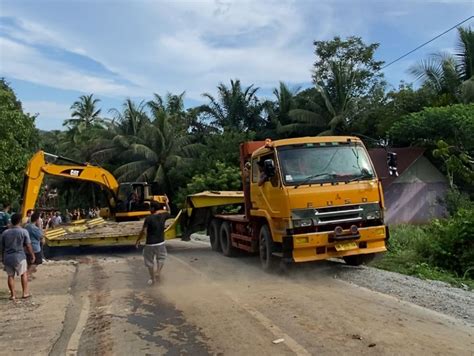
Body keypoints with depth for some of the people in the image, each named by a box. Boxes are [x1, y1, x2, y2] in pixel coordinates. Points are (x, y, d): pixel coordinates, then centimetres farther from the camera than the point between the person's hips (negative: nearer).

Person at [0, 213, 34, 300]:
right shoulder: (24, 232, -9)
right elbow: (28, 246, -7)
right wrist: (32, 255, 5)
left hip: (7, 257, 3)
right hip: (19, 257, -3)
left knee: (10, 276, 12)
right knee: (23, 274, 13)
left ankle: (13, 294, 17)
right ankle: (25, 292, 16)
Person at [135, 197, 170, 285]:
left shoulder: (148, 218, -16)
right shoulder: (162, 216, -3)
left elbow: (143, 231, -17)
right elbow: (168, 212, 21)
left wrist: (138, 240, -4)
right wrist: (167, 203, 32)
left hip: (150, 244, -3)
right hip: (160, 243, 4)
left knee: (149, 262, 16)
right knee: (161, 259, 29)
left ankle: (152, 279, 26)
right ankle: (157, 275, 29)